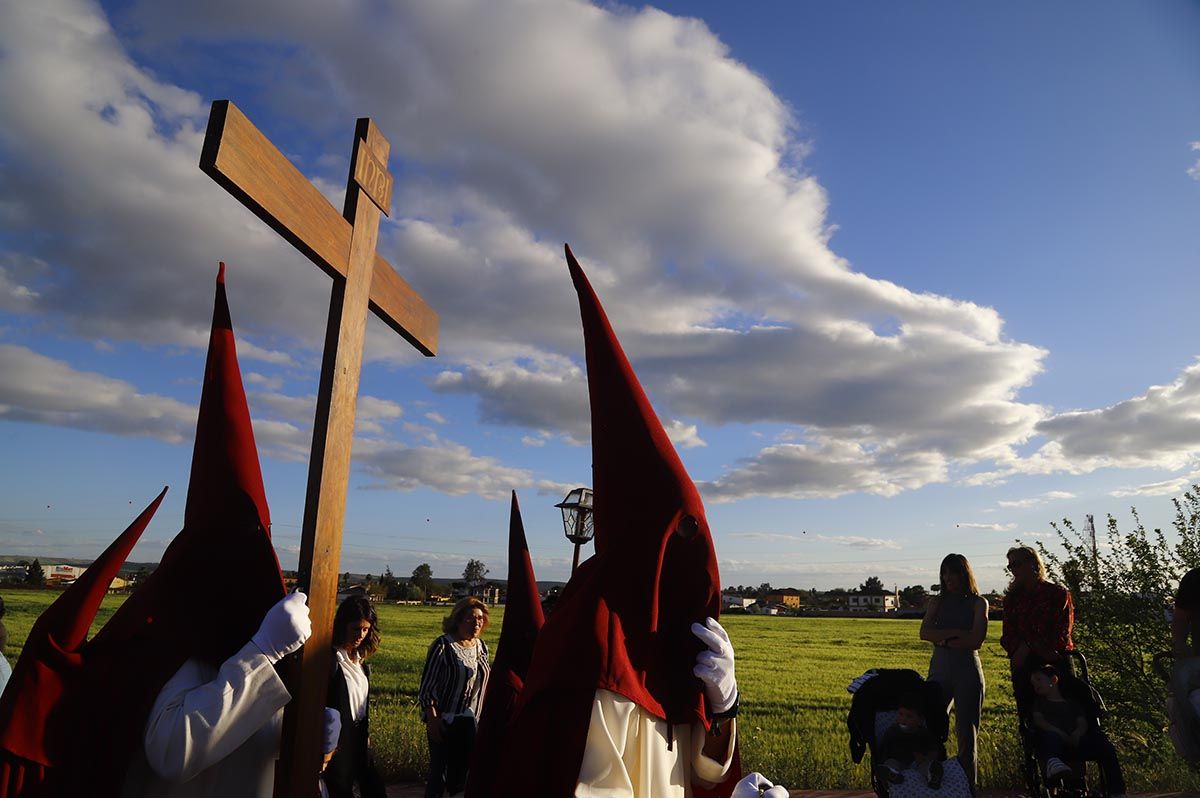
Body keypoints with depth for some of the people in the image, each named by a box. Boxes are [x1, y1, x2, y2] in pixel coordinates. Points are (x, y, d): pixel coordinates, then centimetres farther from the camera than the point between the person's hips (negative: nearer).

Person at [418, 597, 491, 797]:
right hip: (445, 722, -5)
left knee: (463, 772, 11)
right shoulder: (443, 645, -13)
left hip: (471, 723, 5)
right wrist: (433, 721, -15)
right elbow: (426, 687, -12)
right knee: (439, 772, 5)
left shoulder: (482, 647, 4)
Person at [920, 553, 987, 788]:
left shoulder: (978, 603, 3)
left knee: (966, 733, 3)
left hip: (968, 670, -2)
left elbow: (975, 640, -10)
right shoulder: (937, 602, 11)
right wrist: (956, 633, -12)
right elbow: (924, 633, -2)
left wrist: (942, 639, -6)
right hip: (939, 669, 2)